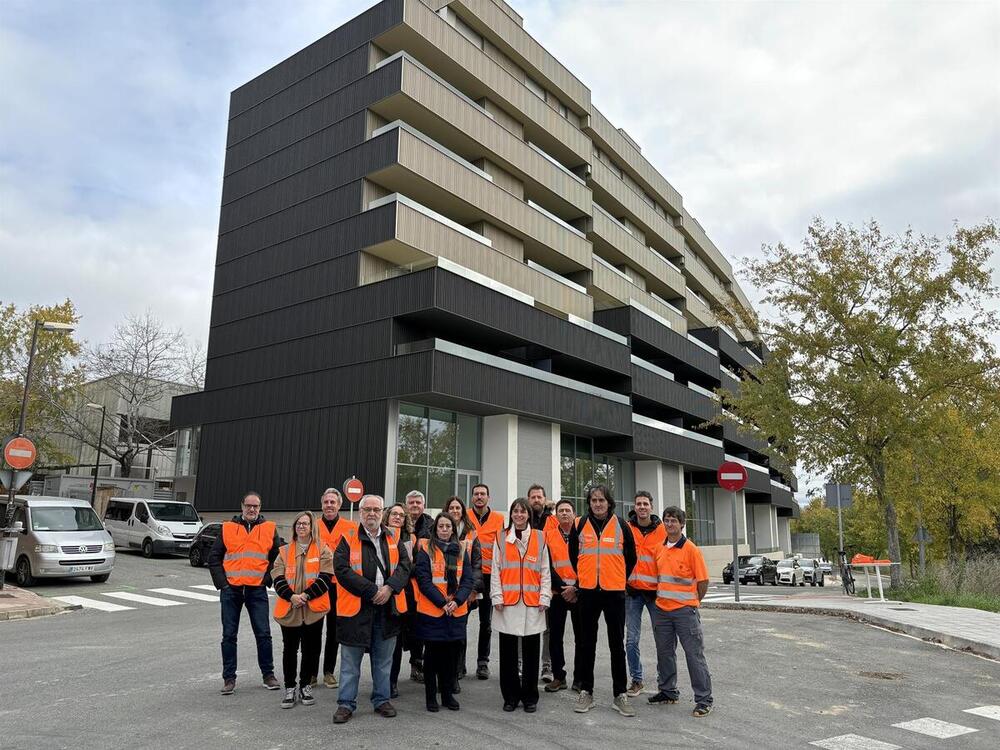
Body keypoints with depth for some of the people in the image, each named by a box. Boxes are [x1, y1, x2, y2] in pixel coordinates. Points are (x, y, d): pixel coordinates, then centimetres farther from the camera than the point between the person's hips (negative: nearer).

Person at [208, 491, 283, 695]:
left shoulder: (269, 529, 5)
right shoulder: (228, 528, 5)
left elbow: (278, 557, 8)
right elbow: (214, 557, 7)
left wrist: (267, 578, -2)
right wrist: (221, 582, -2)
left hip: (257, 590, -1)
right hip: (231, 590, 1)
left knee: (263, 634, 1)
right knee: (229, 635, 6)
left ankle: (268, 674, 15)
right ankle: (229, 678, 17)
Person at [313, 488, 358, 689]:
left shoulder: (351, 528, 1)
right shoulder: (313, 527, 4)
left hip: (339, 587, 0)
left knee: (334, 629, 9)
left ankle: (329, 671, 21)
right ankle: (311, 671, 20)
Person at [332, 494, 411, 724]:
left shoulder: (393, 539, 9)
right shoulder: (349, 540, -3)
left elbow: (404, 565, 3)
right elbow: (342, 570, -13)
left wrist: (389, 587, -15)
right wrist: (372, 591, -17)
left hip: (387, 609, 3)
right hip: (356, 609, -3)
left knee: (383, 660, 14)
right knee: (350, 661, 7)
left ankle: (381, 700, 28)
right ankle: (346, 704, 19)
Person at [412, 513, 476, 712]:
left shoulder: (462, 550, 7)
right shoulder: (425, 549, -3)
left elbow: (469, 579, 3)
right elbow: (423, 579, -10)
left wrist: (457, 600, -12)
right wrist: (442, 602, -16)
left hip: (457, 612, 3)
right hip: (431, 611, -3)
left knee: (452, 654, 10)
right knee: (432, 654, 6)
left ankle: (448, 694, 25)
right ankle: (431, 696, 20)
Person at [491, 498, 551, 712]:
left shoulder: (539, 538, 6)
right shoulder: (501, 539, 5)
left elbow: (545, 571, 6)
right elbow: (495, 570, 5)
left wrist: (544, 598, -2)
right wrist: (497, 597, -3)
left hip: (533, 605, 0)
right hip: (507, 604, 0)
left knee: (531, 653, 6)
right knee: (508, 653, 7)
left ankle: (530, 697, 19)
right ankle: (510, 696, 20)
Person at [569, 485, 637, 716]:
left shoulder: (621, 525, 0)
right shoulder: (579, 525, 1)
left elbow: (631, 557, 11)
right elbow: (573, 555, 14)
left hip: (615, 592, -1)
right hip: (587, 592, 1)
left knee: (617, 644, 5)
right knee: (586, 643, 8)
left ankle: (620, 694, 14)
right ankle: (586, 691, 19)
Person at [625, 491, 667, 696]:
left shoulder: (662, 530, 0)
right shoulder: (626, 529, 1)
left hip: (655, 590, -1)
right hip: (632, 589, 1)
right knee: (631, 639, 5)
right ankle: (636, 680, 19)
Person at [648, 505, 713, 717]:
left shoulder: (690, 549, -10)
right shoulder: (660, 549, 8)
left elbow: (703, 580, -6)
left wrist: (693, 603, 1)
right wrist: (661, 597, 11)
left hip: (685, 610, -6)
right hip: (662, 610, 6)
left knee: (694, 654, -1)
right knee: (664, 652, 15)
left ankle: (704, 699, 8)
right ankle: (668, 691, 30)